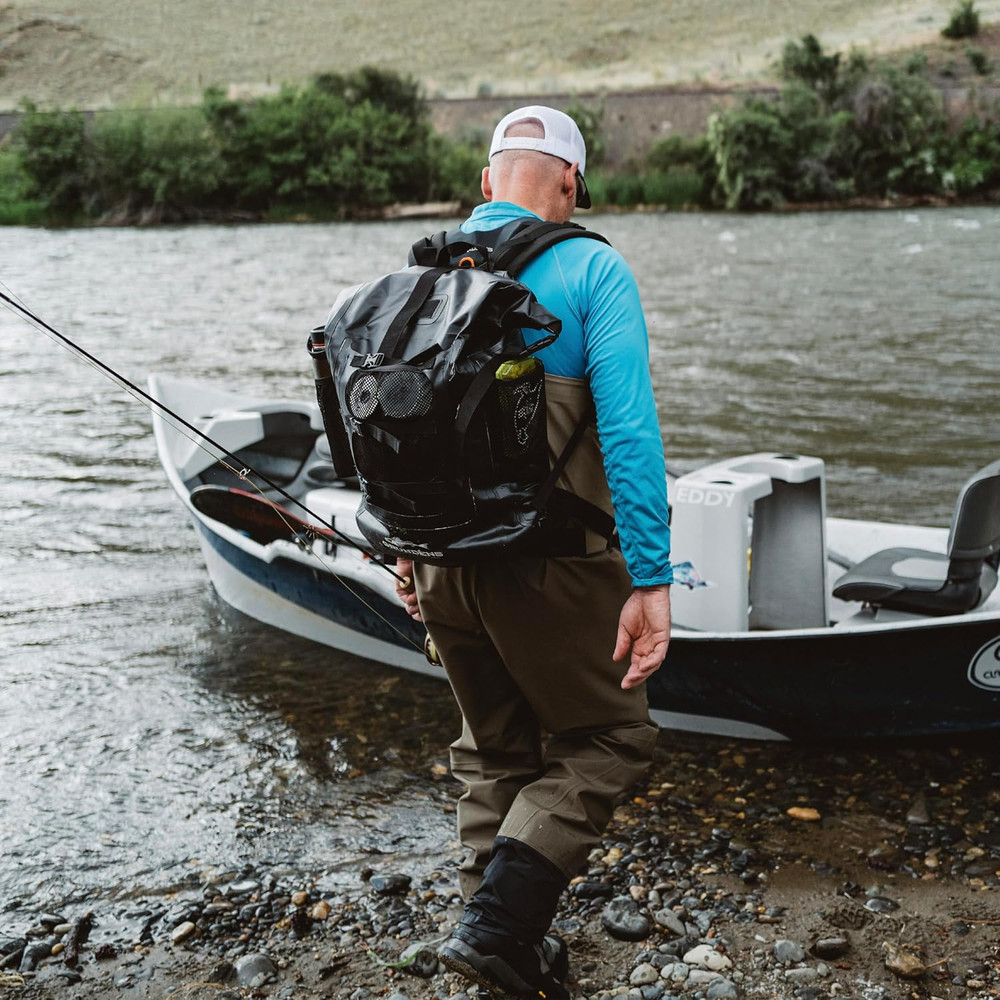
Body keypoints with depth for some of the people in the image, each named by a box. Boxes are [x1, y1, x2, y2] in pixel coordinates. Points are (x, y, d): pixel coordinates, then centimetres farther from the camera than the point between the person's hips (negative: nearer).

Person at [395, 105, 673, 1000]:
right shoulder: (591, 271, -9)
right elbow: (629, 433, -18)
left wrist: (408, 550, 24)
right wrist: (650, 582, -16)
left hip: (443, 559, 6)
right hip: (545, 568, -6)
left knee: (494, 750, 21)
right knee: (609, 740, 12)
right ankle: (498, 922, 0)